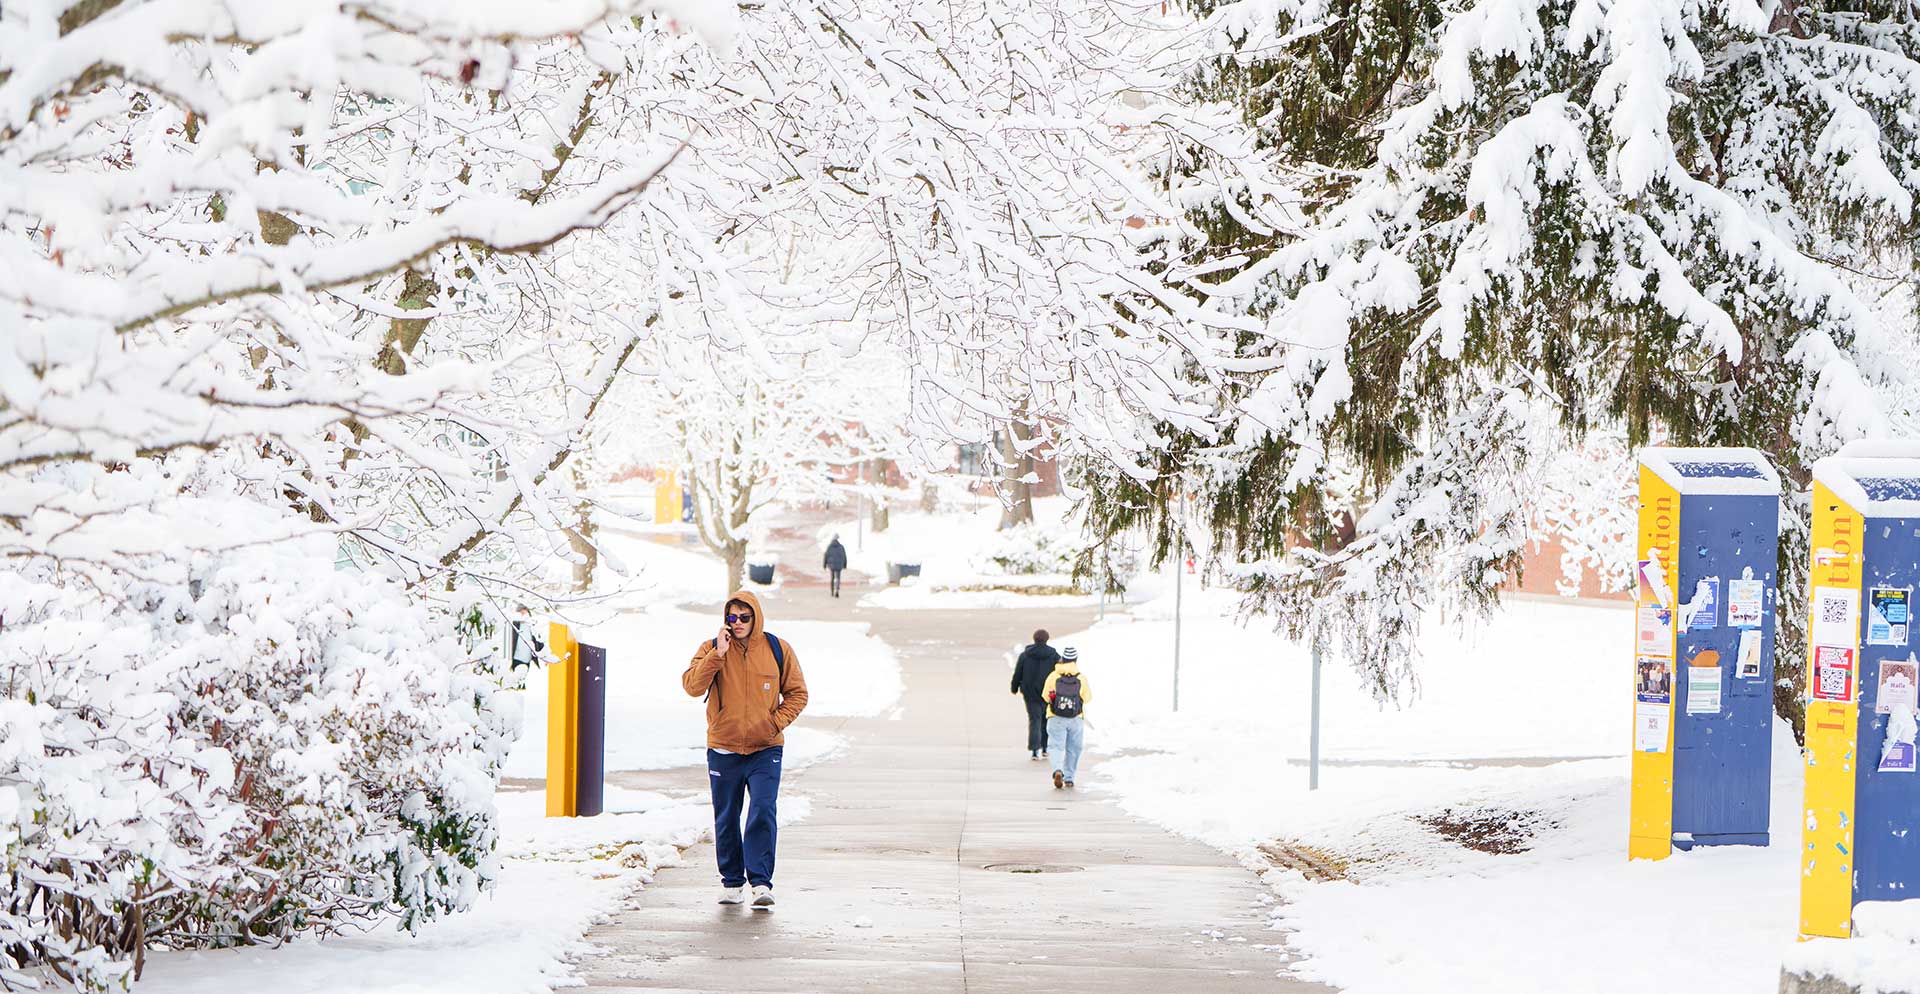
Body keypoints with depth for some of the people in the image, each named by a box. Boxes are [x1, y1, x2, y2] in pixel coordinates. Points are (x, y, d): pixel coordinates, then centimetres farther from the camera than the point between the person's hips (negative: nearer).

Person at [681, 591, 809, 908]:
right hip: (723, 750, 1)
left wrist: (775, 722, -7)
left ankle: (761, 882, -12)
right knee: (726, 819, 8)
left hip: (765, 750, -1)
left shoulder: (778, 650, 1)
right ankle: (732, 882, 19)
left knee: (763, 813, -13)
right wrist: (718, 654, -21)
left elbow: (797, 694, 7)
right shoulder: (711, 649, 0)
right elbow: (692, 686, -15)